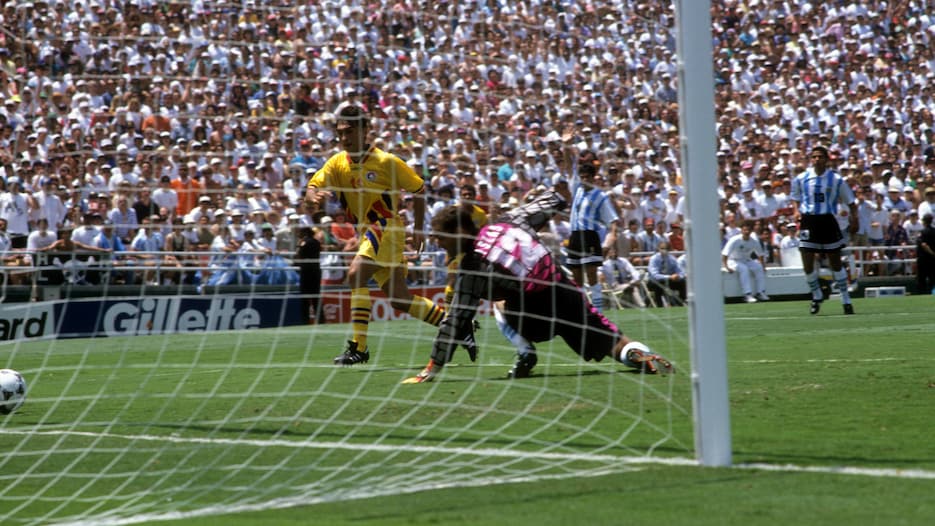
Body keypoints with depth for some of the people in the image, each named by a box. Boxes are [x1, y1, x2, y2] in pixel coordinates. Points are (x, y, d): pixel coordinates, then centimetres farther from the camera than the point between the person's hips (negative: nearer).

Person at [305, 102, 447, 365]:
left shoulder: (387, 162, -11)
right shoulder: (337, 163, 3)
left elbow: (418, 188, -1)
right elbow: (313, 187, -7)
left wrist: (418, 228, -4)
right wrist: (315, 197, -31)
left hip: (387, 227, -7)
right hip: (368, 232, 7)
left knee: (356, 274, -25)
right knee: (400, 300, 9)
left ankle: (358, 347, -23)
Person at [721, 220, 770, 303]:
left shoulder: (754, 241, -4)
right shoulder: (735, 240, -19)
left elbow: (760, 255, 9)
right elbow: (725, 254, -24)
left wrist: (762, 266, -4)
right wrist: (726, 267, -34)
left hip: (747, 261, 5)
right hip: (734, 261, -5)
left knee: (758, 267, -21)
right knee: (744, 269, -34)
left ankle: (761, 292, -19)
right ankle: (747, 294, -39)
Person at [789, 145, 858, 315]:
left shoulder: (836, 180, -1)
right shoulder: (801, 179, 2)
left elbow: (850, 202, 7)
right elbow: (794, 197, 17)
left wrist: (854, 219, -6)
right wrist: (796, 210, -2)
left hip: (828, 221, -1)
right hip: (808, 222, 1)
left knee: (836, 263, 5)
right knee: (808, 265, -4)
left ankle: (846, 300, 15)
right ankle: (816, 296, 19)